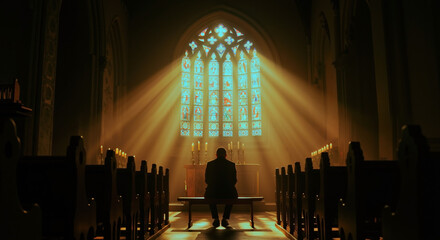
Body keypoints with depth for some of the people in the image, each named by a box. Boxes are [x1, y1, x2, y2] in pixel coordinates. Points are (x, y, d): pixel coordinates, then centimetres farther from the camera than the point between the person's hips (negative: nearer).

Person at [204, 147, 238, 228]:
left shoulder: (210, 164, 3)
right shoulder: (231, 164, 2)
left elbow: (207, 180, 11)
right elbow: (234, 180, 9)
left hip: (213, 192, 0)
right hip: (228, 193, 0)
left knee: (210, 197, 37)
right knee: (231, 197, 37)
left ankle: (215, 219, 22)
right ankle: (225, 219, 23)